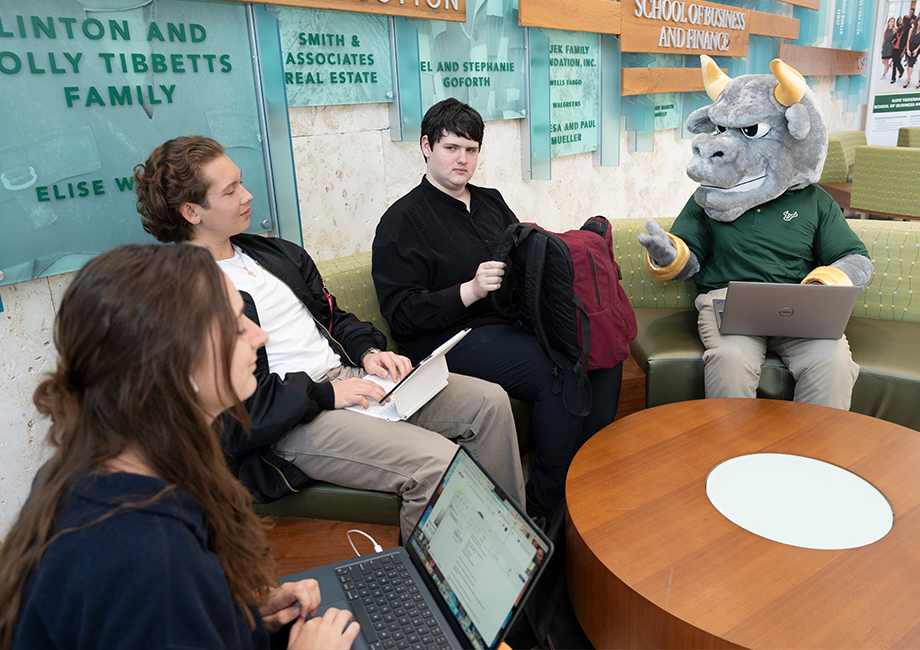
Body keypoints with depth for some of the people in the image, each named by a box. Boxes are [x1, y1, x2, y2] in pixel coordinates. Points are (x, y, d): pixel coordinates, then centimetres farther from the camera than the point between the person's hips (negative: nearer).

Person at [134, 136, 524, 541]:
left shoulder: (271, 252, 16)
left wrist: (366, 351, 4)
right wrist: (324, 395, -18)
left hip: (348, 376, 9)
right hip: (291, 426, -8)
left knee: (489, 402, -1)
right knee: (436, 461, -27)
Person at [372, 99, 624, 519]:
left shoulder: (491, 202, 22)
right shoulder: (402, 221, -1)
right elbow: (401, 314, -9)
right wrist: (470, 291, -21)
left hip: (515, 321, 7)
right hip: (456, 338, -7)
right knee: (562, 373, -28)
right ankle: (545, 502, -10)